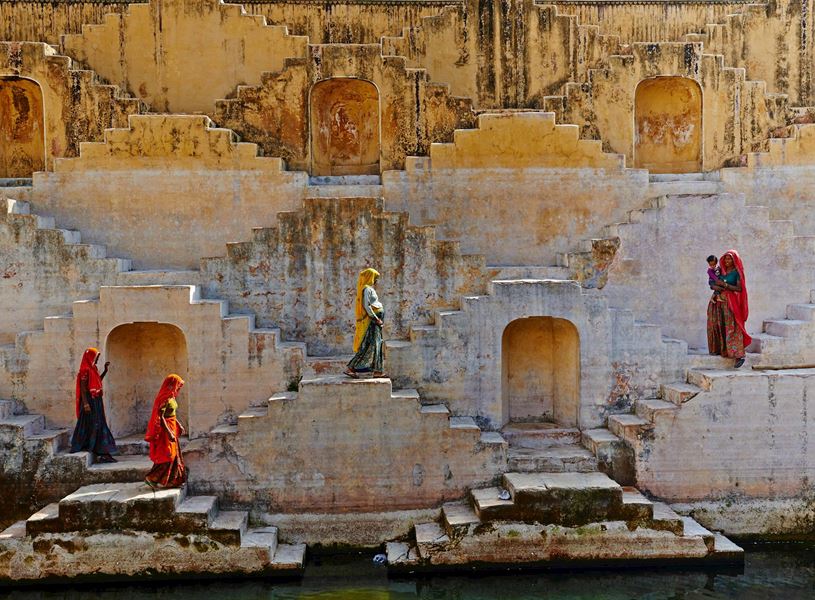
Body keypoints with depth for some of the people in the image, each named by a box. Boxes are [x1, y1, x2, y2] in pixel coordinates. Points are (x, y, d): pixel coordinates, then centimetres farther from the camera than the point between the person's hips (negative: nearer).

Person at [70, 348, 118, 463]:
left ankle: (103, 453, 11)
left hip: (97, 401, 9)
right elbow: (83, 387, -18)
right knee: (91, 425, -5)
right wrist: (85, 403, -23)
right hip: (90, 401, -9)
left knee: (99, 425, 9)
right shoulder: (85, 370, -13)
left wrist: (105, 370, 18)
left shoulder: (93, 369, 13)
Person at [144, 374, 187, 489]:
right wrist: (169, 432, -26)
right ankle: (152, 478, 5)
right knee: (166, 456, -4)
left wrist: (179, 425, 19)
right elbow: (160, 417, -24)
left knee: (174, 455, 14)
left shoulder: (171, 397, 9)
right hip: (166, 429, -10)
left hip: (172, 428, 10)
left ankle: (172, 481, 21)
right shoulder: (165, 398, -20)